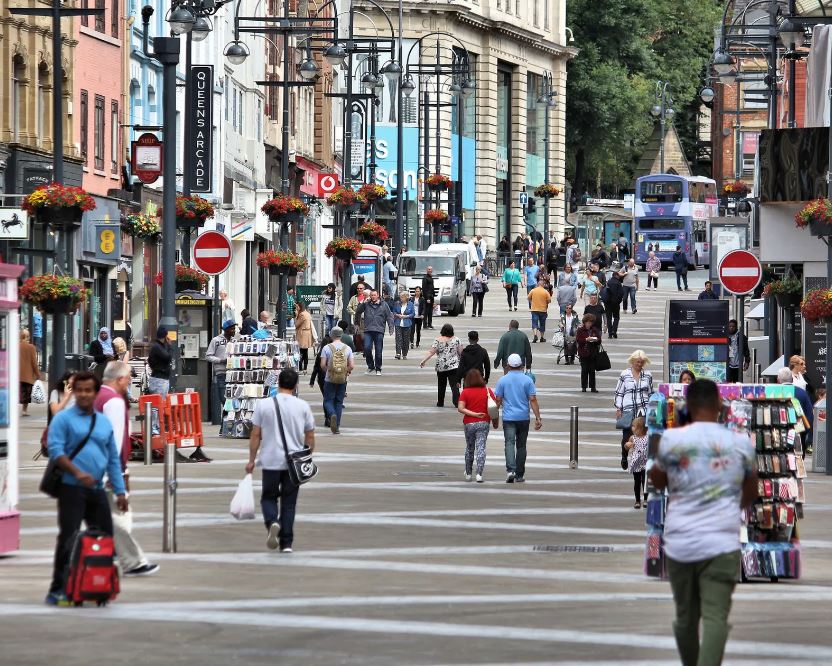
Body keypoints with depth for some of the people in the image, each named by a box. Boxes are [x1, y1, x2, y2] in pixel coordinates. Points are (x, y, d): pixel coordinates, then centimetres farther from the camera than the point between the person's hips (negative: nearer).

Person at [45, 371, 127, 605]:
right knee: (68, 539, -8)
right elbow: (55, 450, -12)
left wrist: (120, 491, 10)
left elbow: (113, 460, 17)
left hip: (97, 490, 6)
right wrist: (77, 472, -24)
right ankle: (57, 590, -4)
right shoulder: (63, 419, -1)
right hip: (71, 489, -6)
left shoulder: (104, 423, 16)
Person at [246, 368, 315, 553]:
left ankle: (272, 522, -15)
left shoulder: (264, 405, -5)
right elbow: (310, 436, 3)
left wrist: (251, 460, 6)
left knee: (268, 497, 15)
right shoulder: (303, 407, -2)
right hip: (294, 463, 1)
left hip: (271, 461, -1)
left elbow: (255, 435, -3)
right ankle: (286, 543, 7)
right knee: (289, 503, 10)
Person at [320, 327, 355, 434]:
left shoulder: (327, 348, -7)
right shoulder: (347, 348, -1)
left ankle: (332, 414, -24)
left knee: (328, 401, 7)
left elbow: (322, 365, -9)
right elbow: (352, 366, -4)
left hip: (330, 379, -2)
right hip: (343, 380, 2)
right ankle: (337, 426, 10)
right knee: (339, 402, 12)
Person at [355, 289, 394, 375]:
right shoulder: (366, 304, 10)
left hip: (379, 331, -1)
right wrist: (363, 303, -4)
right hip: (368, 330, 1)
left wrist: (391, 327, -1)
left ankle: (378, 369, 13)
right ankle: (370, 366, 7)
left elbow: (389, 316, 8)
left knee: (378, 350, 1)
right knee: (367, 348, -11)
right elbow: (357, 312, 6)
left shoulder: (383, 305, 8)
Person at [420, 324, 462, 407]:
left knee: (441, 385, 15)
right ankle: (457, 402, -18)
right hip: (454, 366, 0)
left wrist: (423, 361, -6)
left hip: (441, 366, 0)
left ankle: (440, 402, 22)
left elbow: (431, 352, -9)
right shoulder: (456, 340, -1)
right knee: (454, 385, -4)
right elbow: (461, 352, 2)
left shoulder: (438, 341, -4)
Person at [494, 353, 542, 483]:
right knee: (521, 445, 11)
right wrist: (538, 418, -3)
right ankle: (519, 475, 14)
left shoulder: (502, 380, -1)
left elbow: (498, 400, 2)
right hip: (523, 417, 1)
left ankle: (510, 469, -30)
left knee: (509, 443, -8)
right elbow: (533, 400, -5)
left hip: (508, 417, -1)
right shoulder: (527, 380, -1)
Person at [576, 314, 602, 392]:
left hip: (593, 353, 2)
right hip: (583, 353, -2)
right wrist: (586, 339, -21)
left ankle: (592, 387, 5)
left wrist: (596, 340, -10)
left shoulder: (595, 330, 9)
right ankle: (583, 387, 6)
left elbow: (599, 341, 12)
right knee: (584, 370, -1)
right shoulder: (580, 330, 0)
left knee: (592, 370, 2)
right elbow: (578, 340, -9)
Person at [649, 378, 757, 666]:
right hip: (722, 544, -1)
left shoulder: (671, 439, -2)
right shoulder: (741, 443, 3)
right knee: (715, 618, -10)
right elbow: (750, 493, 20)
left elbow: (657, 480, 17)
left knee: (686, 618, 17)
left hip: (680, 543, 1)